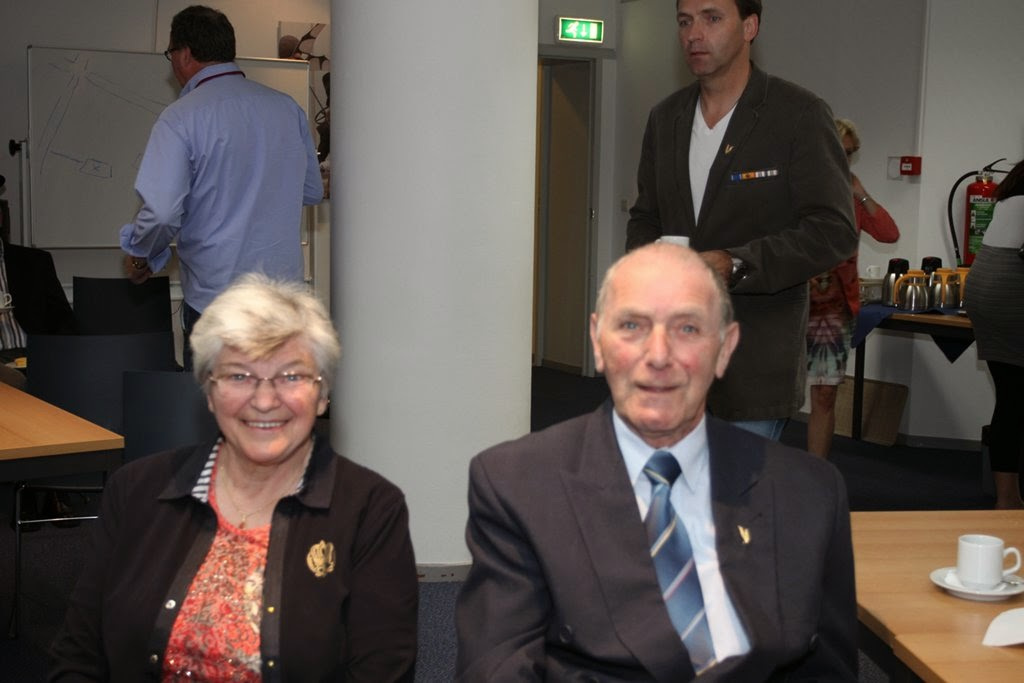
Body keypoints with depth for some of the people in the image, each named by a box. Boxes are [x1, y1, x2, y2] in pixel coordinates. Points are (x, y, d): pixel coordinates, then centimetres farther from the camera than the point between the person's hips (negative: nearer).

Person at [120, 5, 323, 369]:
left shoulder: (181, 117, -12)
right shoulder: (287, 107, 4)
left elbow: (162, 213, -19)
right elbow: (312, 191, 14)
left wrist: (140, 255, 0)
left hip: (216, 298, -5)